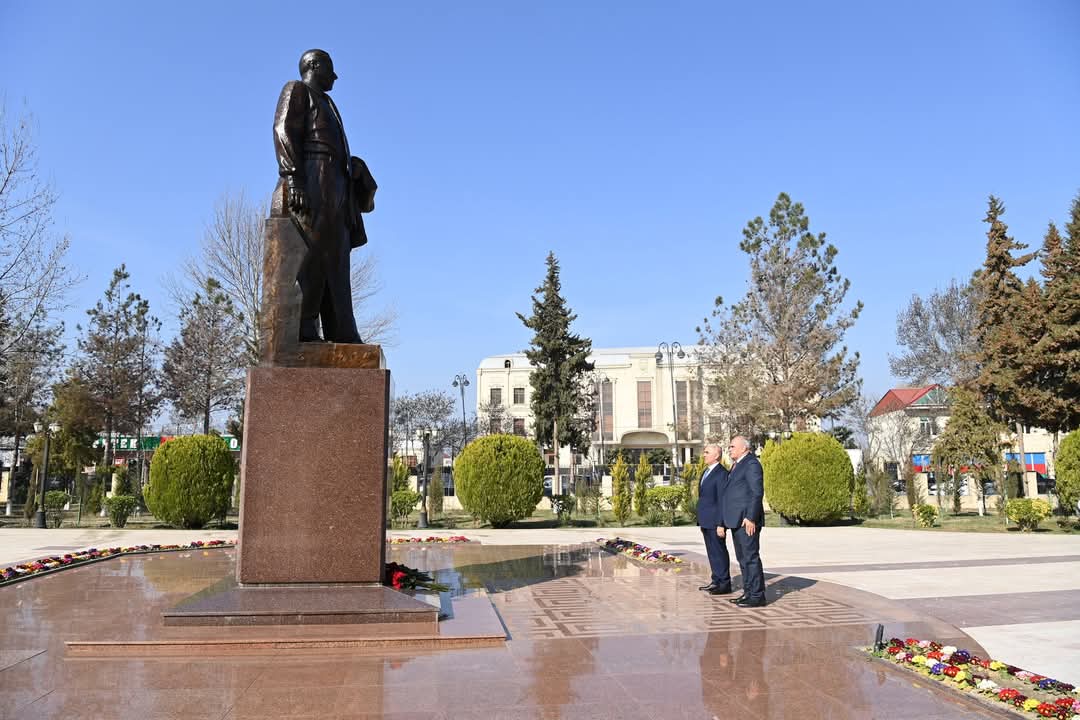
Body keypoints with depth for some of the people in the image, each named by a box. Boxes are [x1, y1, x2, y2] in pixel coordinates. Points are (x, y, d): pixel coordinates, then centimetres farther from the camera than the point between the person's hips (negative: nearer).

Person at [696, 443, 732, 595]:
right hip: (706, 521, 9)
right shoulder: (706, 472, 16)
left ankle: (725, 584, 4)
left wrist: (721, 524, -20)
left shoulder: (722, 474, -14)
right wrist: (701, 521, 18)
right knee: (712, 552, 14)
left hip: (715, 522, -9)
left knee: (719, 552, -3)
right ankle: (716, 581, 21)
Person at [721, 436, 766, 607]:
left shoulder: (751, 464, -11)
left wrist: (751, 518, -22)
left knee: (751, 557, -7)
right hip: (737, 520, 10)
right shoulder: (737, 465, 19)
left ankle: (757, 596, -3)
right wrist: (729, 520, 19)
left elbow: (757, 493, -17)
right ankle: (749, 593, 18)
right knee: (742, 559, 13)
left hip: (747, 520, -10)